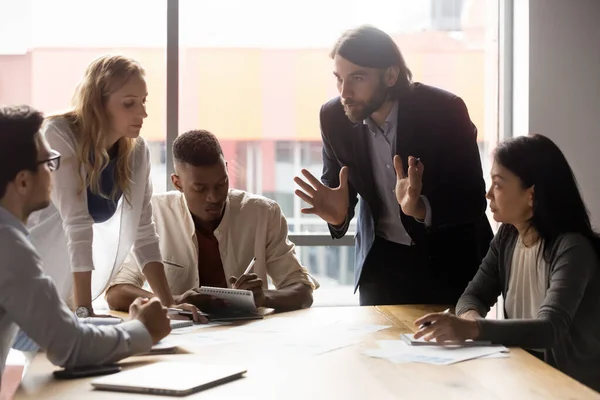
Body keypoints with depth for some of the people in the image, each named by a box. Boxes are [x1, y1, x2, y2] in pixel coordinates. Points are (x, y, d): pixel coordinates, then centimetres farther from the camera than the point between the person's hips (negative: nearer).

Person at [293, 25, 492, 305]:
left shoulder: (445, 110, -22)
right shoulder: (334, 117, -11)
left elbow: (474, 200, -21)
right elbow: (334, 184, 1)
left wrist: (421, 209, -41)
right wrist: (337, 214, -24)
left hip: (450, 257, -3)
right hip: (382, 257, 3)